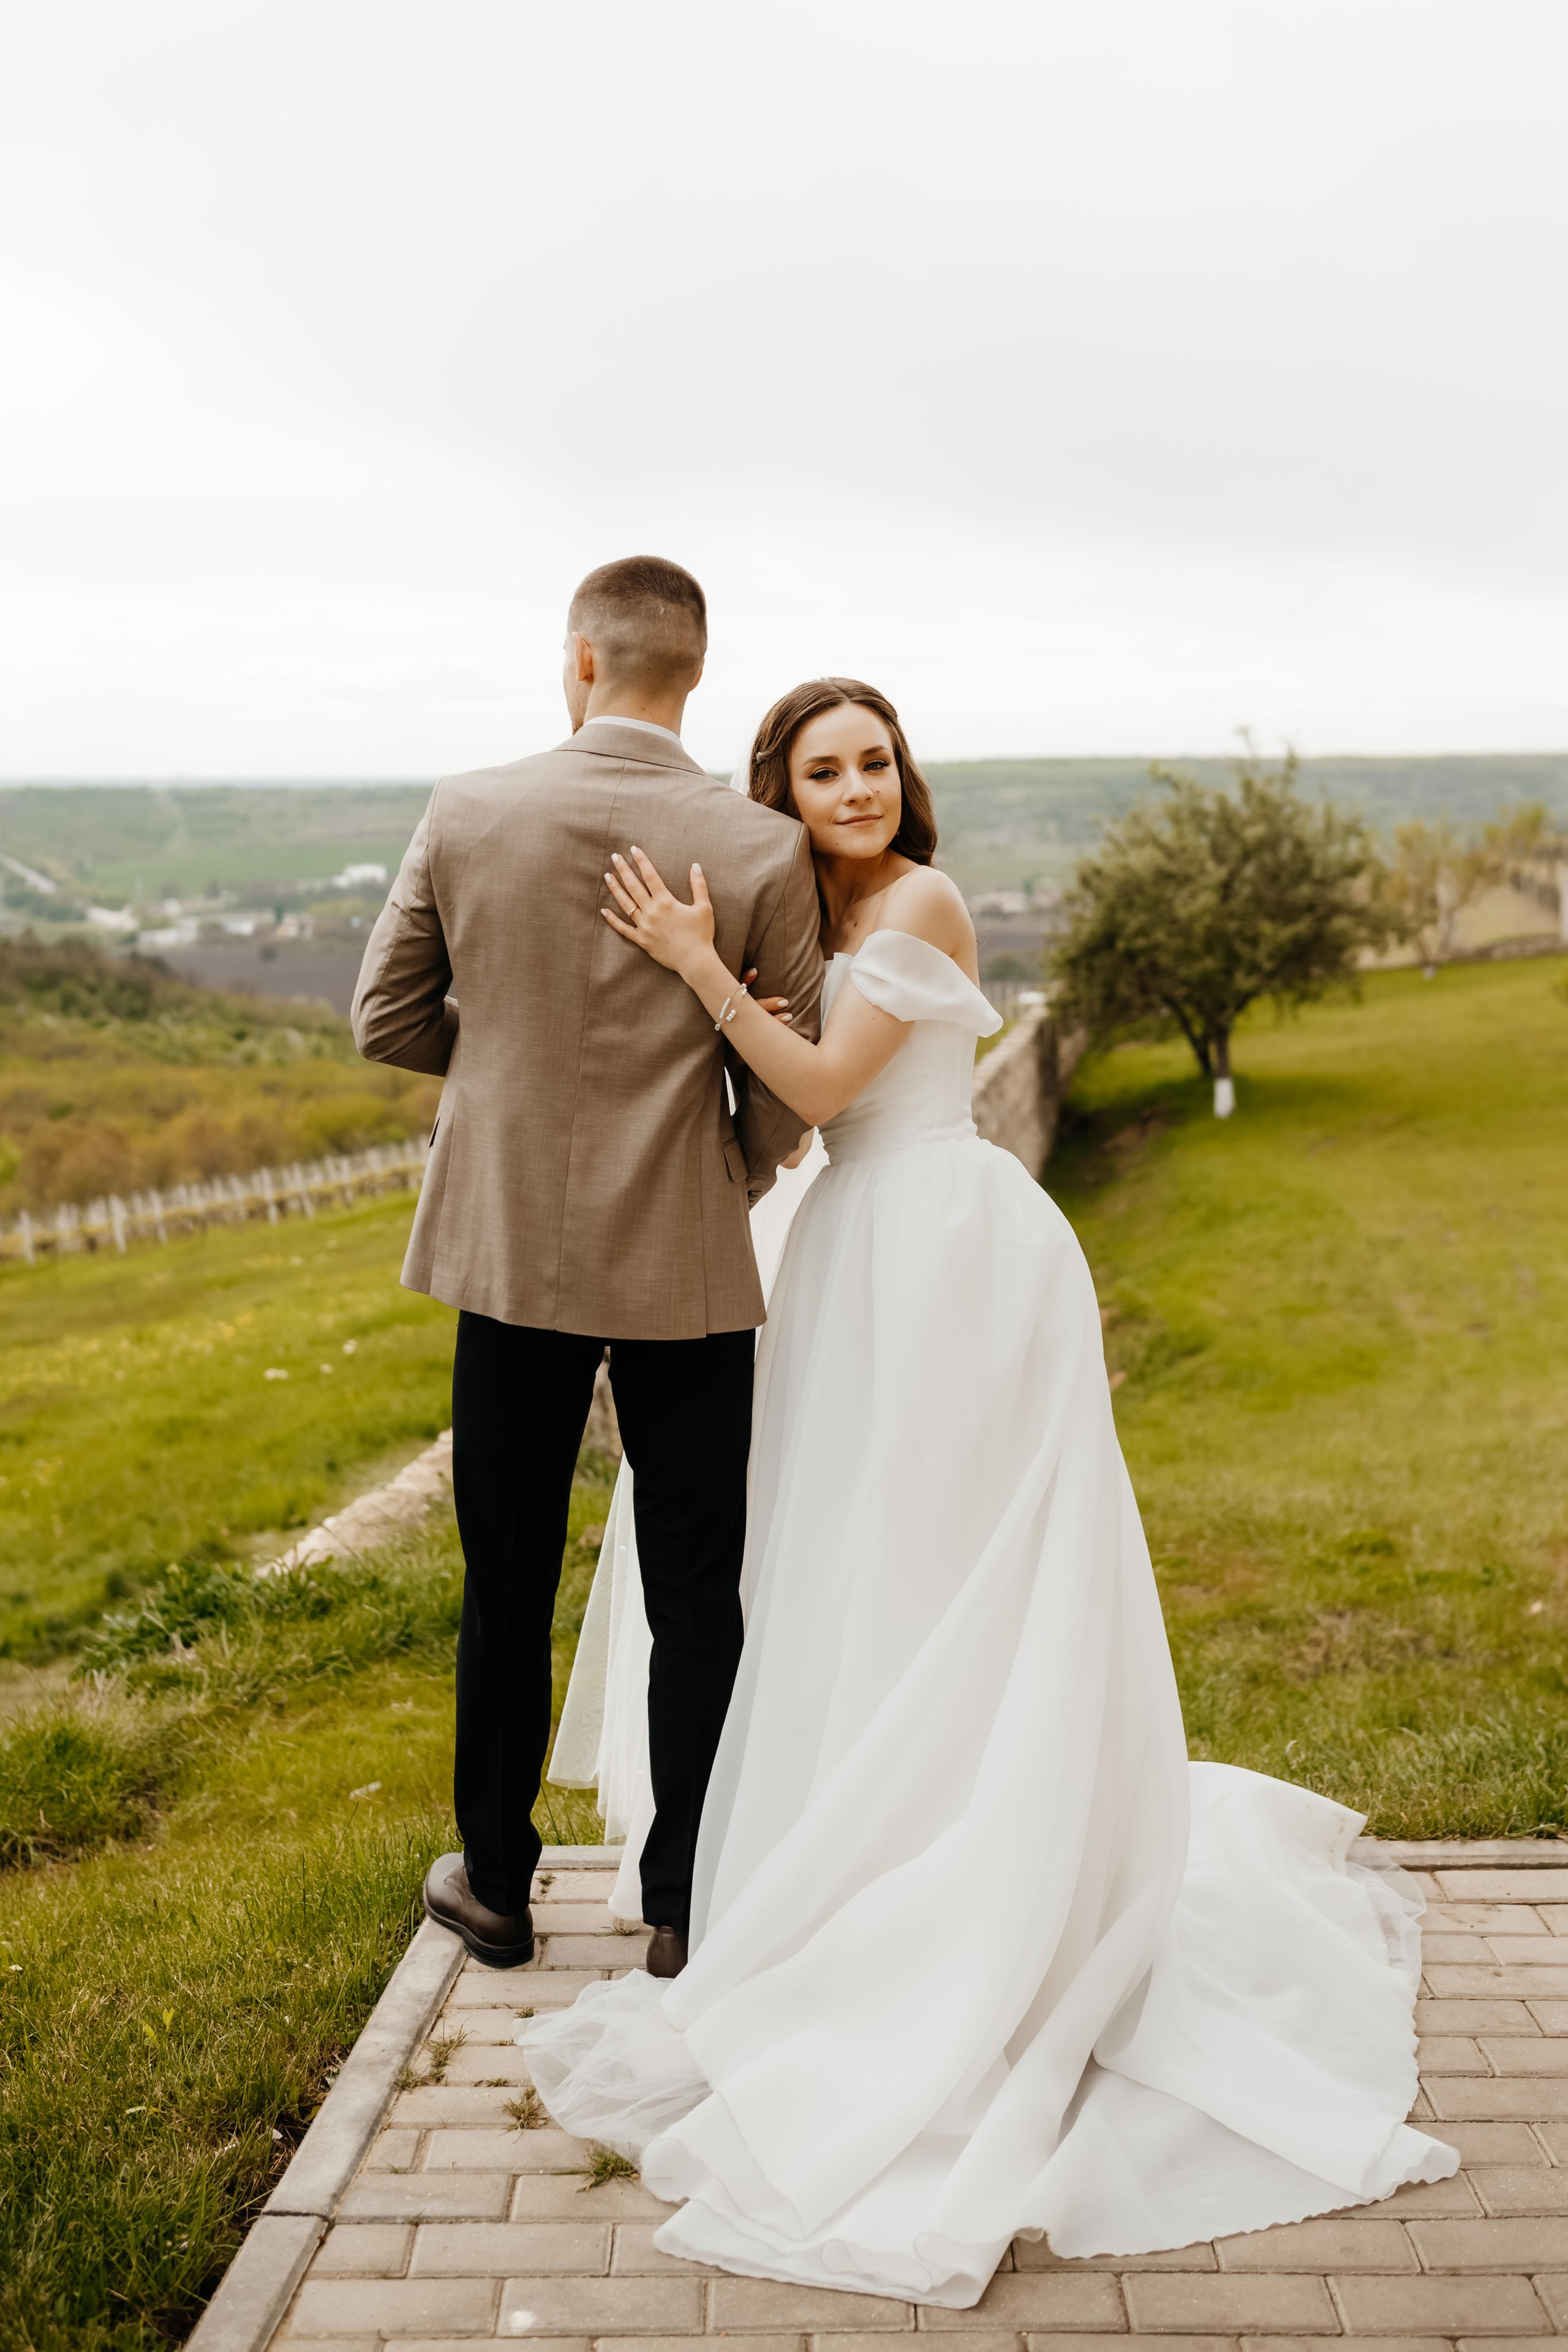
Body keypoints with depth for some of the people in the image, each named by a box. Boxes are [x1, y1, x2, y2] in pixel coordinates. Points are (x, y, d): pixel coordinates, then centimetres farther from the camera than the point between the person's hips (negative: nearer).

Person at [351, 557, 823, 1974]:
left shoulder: (465, 817, -5)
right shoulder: (764, 850, -9)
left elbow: (386, 1019, 3)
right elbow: (789, 1087, -5)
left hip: (510, 1251, 2)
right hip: (687, 1266, -1)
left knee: (508, 1588, 16)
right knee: (698, 1599, 12)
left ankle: (496, 1884, 31)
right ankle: (685, 1903, 23)